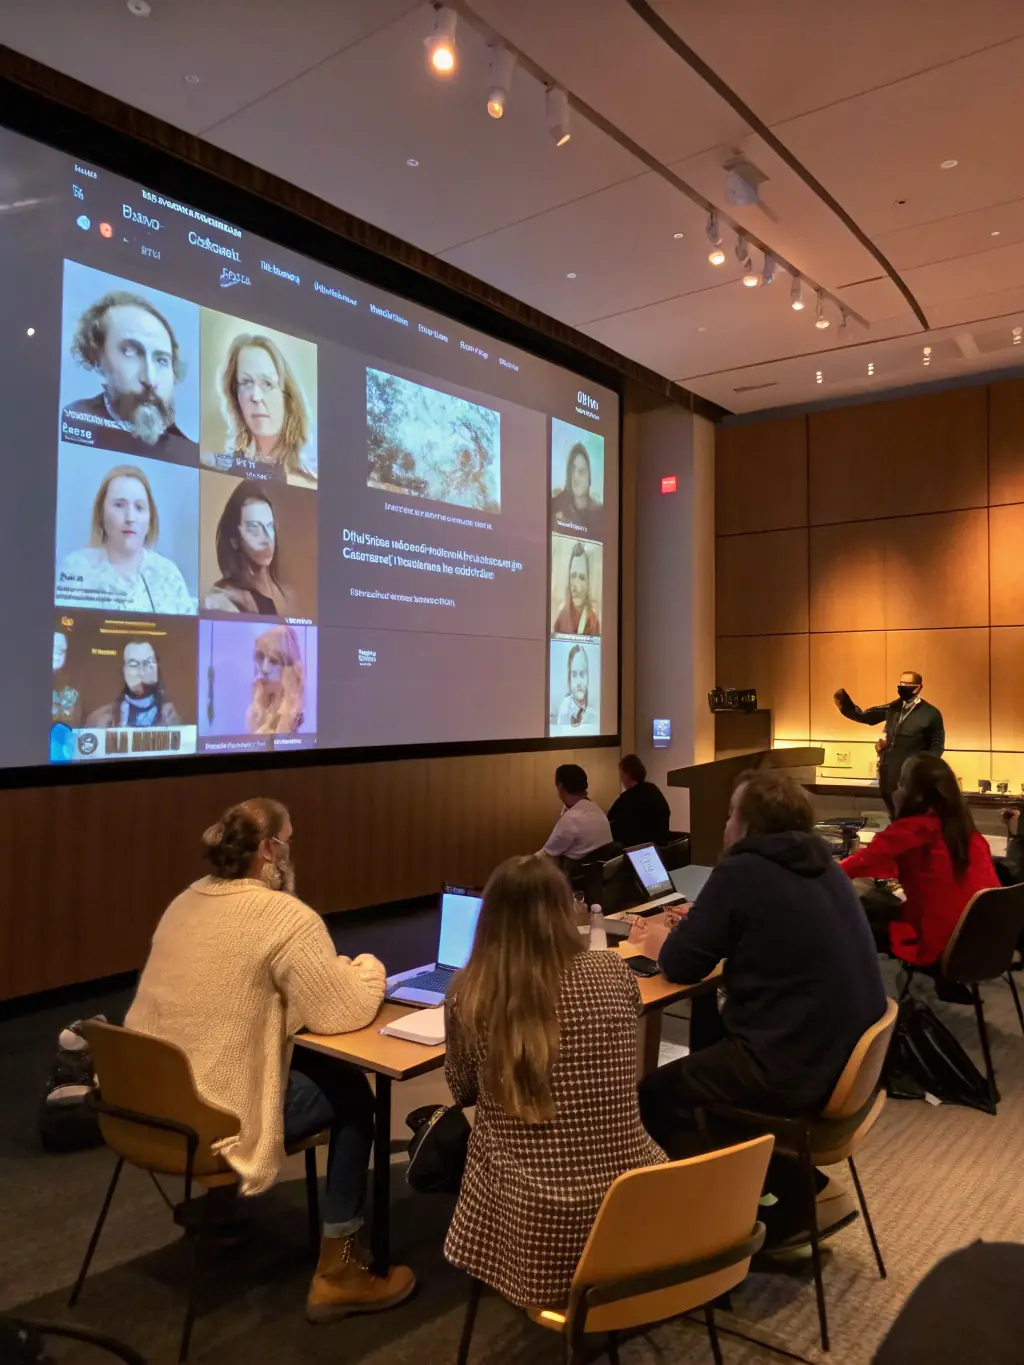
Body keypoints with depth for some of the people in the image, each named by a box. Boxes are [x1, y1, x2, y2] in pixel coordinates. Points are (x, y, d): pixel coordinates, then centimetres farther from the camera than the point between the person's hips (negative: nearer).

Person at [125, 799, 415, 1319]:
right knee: (351, 1091, 11)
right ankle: (337, 1271, 15)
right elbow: (342, 1013, -16)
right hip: (211, 1117, -8)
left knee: (309, 1063, 26)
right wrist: (367, 968, 5)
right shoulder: (286, 916, -19)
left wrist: (332, 967, 12)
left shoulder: (185, 901, 6)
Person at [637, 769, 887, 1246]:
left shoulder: (742, 871, -15)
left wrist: (667, 941, 12)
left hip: (798, 1070, -9)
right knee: (708, 1029, 26)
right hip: (848, 1053, 9)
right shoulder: (822, 865, 9)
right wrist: (700, 923, 19)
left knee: (651, 1097, 4)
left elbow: (681, 965, -9)